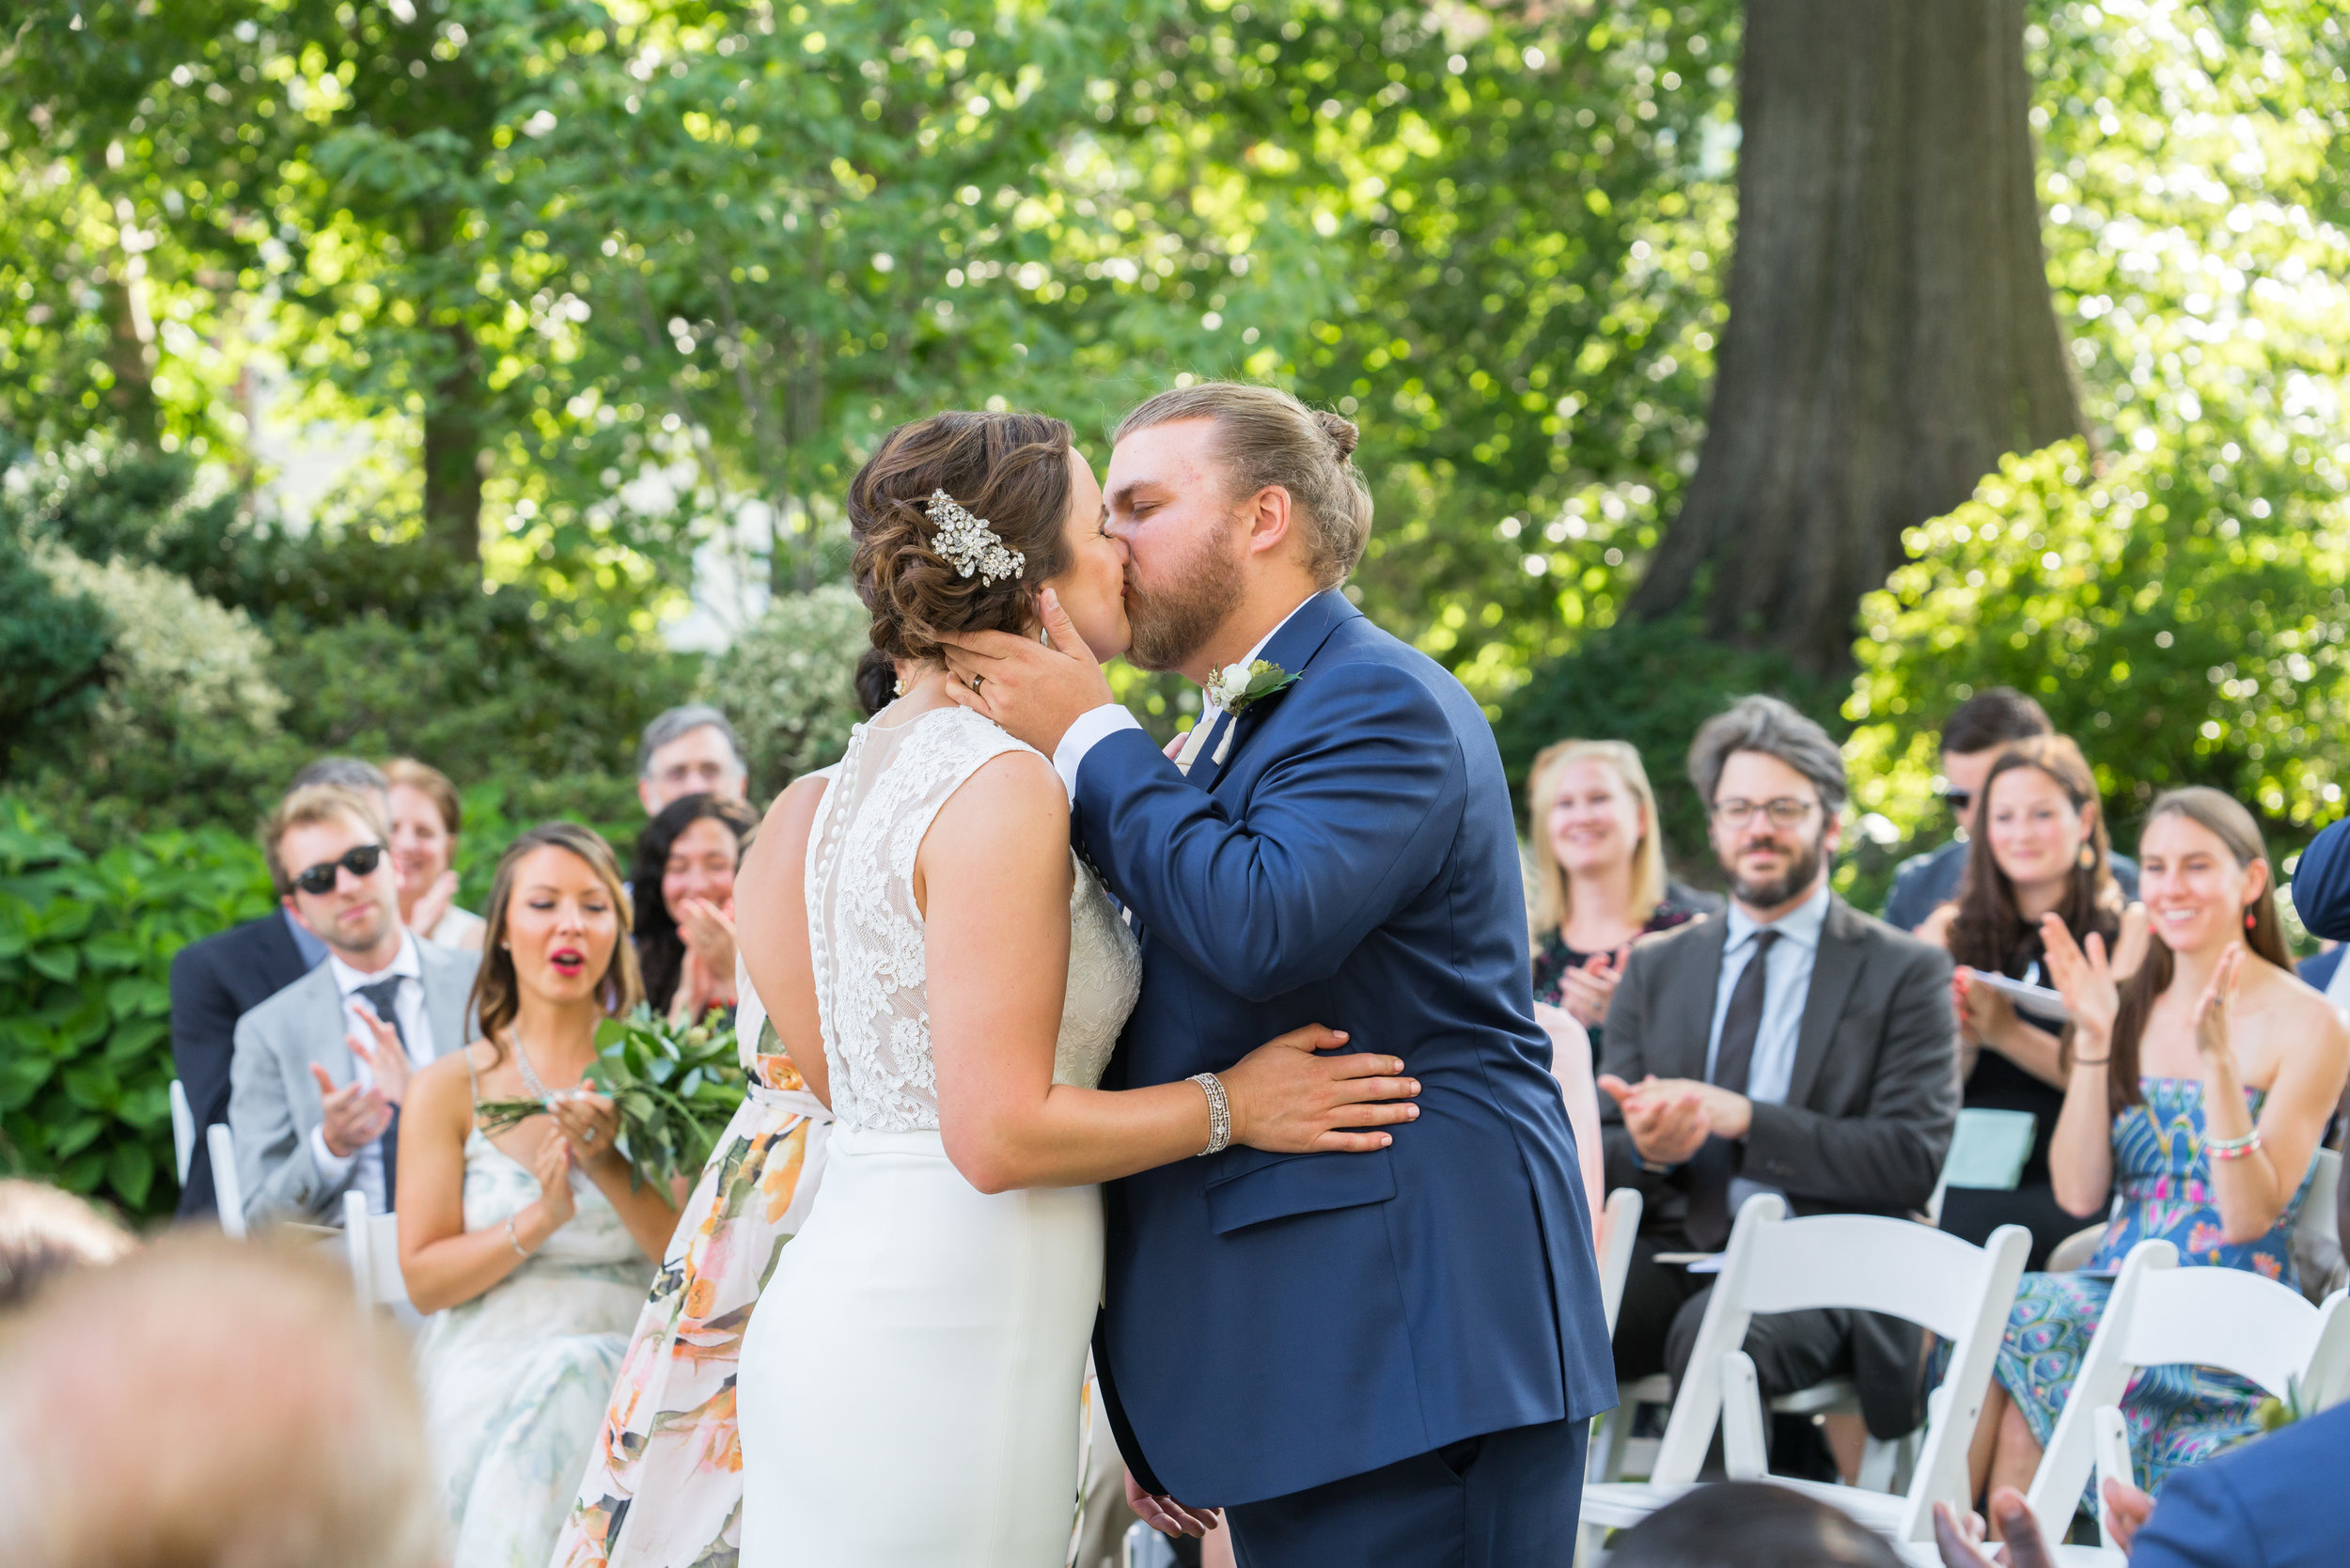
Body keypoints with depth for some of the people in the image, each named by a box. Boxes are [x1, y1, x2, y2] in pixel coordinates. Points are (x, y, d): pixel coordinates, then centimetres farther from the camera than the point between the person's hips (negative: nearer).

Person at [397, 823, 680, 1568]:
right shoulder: (451, 1087, 6)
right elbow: (423, 1279, 1)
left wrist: (610, 1166, -15)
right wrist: (538, 1222, -14)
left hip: (630, 1368, 1)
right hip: (493, 1378, -1)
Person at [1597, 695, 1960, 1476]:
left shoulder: (1905, 972, 7)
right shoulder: (1656, 970, 20)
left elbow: (1913, 1160, -5)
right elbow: (1599, 1150, 15)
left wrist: (1741, 1118, -14)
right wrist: (1644, 1147, -11)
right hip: (1677, 1248, 4)